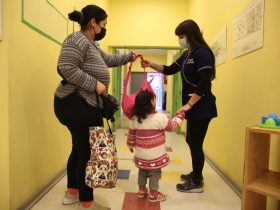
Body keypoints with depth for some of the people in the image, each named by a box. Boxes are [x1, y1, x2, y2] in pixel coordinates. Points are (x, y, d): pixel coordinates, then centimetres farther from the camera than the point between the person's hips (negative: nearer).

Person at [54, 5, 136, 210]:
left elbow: (108, 60, 31)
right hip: (77, 105, -11)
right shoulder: (78, 40, -14)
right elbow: (66, 68, -26)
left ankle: (72, 193, 36)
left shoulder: (91, 44, 18)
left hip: (83, 105, 11)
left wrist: (129, 56, 35)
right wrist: (95, 84, -22)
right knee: (88, 152, -2)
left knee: (80, 149, 19)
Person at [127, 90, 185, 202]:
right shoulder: (160, 117, -19)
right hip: (155, 155, -5)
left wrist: (130, 146, 26)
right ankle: (153, 194, 25)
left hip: (140, 154, 5)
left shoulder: (135, 119, -4)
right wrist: (179, 116, 12)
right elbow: (172, 126, -4)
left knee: (142, 172, 23)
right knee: (155, 173, 12)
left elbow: (131, 136, 7)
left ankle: (142, 190, 37)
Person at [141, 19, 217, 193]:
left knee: (196, 144, 1)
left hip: (201, 108, -9)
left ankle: (197, 183, 20)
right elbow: (170, 70, 20)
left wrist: (188, 105, -22)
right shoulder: (187, 54, 13)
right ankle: (196, 174, 37)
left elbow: (204, 84, -22)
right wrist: (151, 65, 6)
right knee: (191, 141, 18)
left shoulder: (202, 53, -15)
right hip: (193, 107, 9)